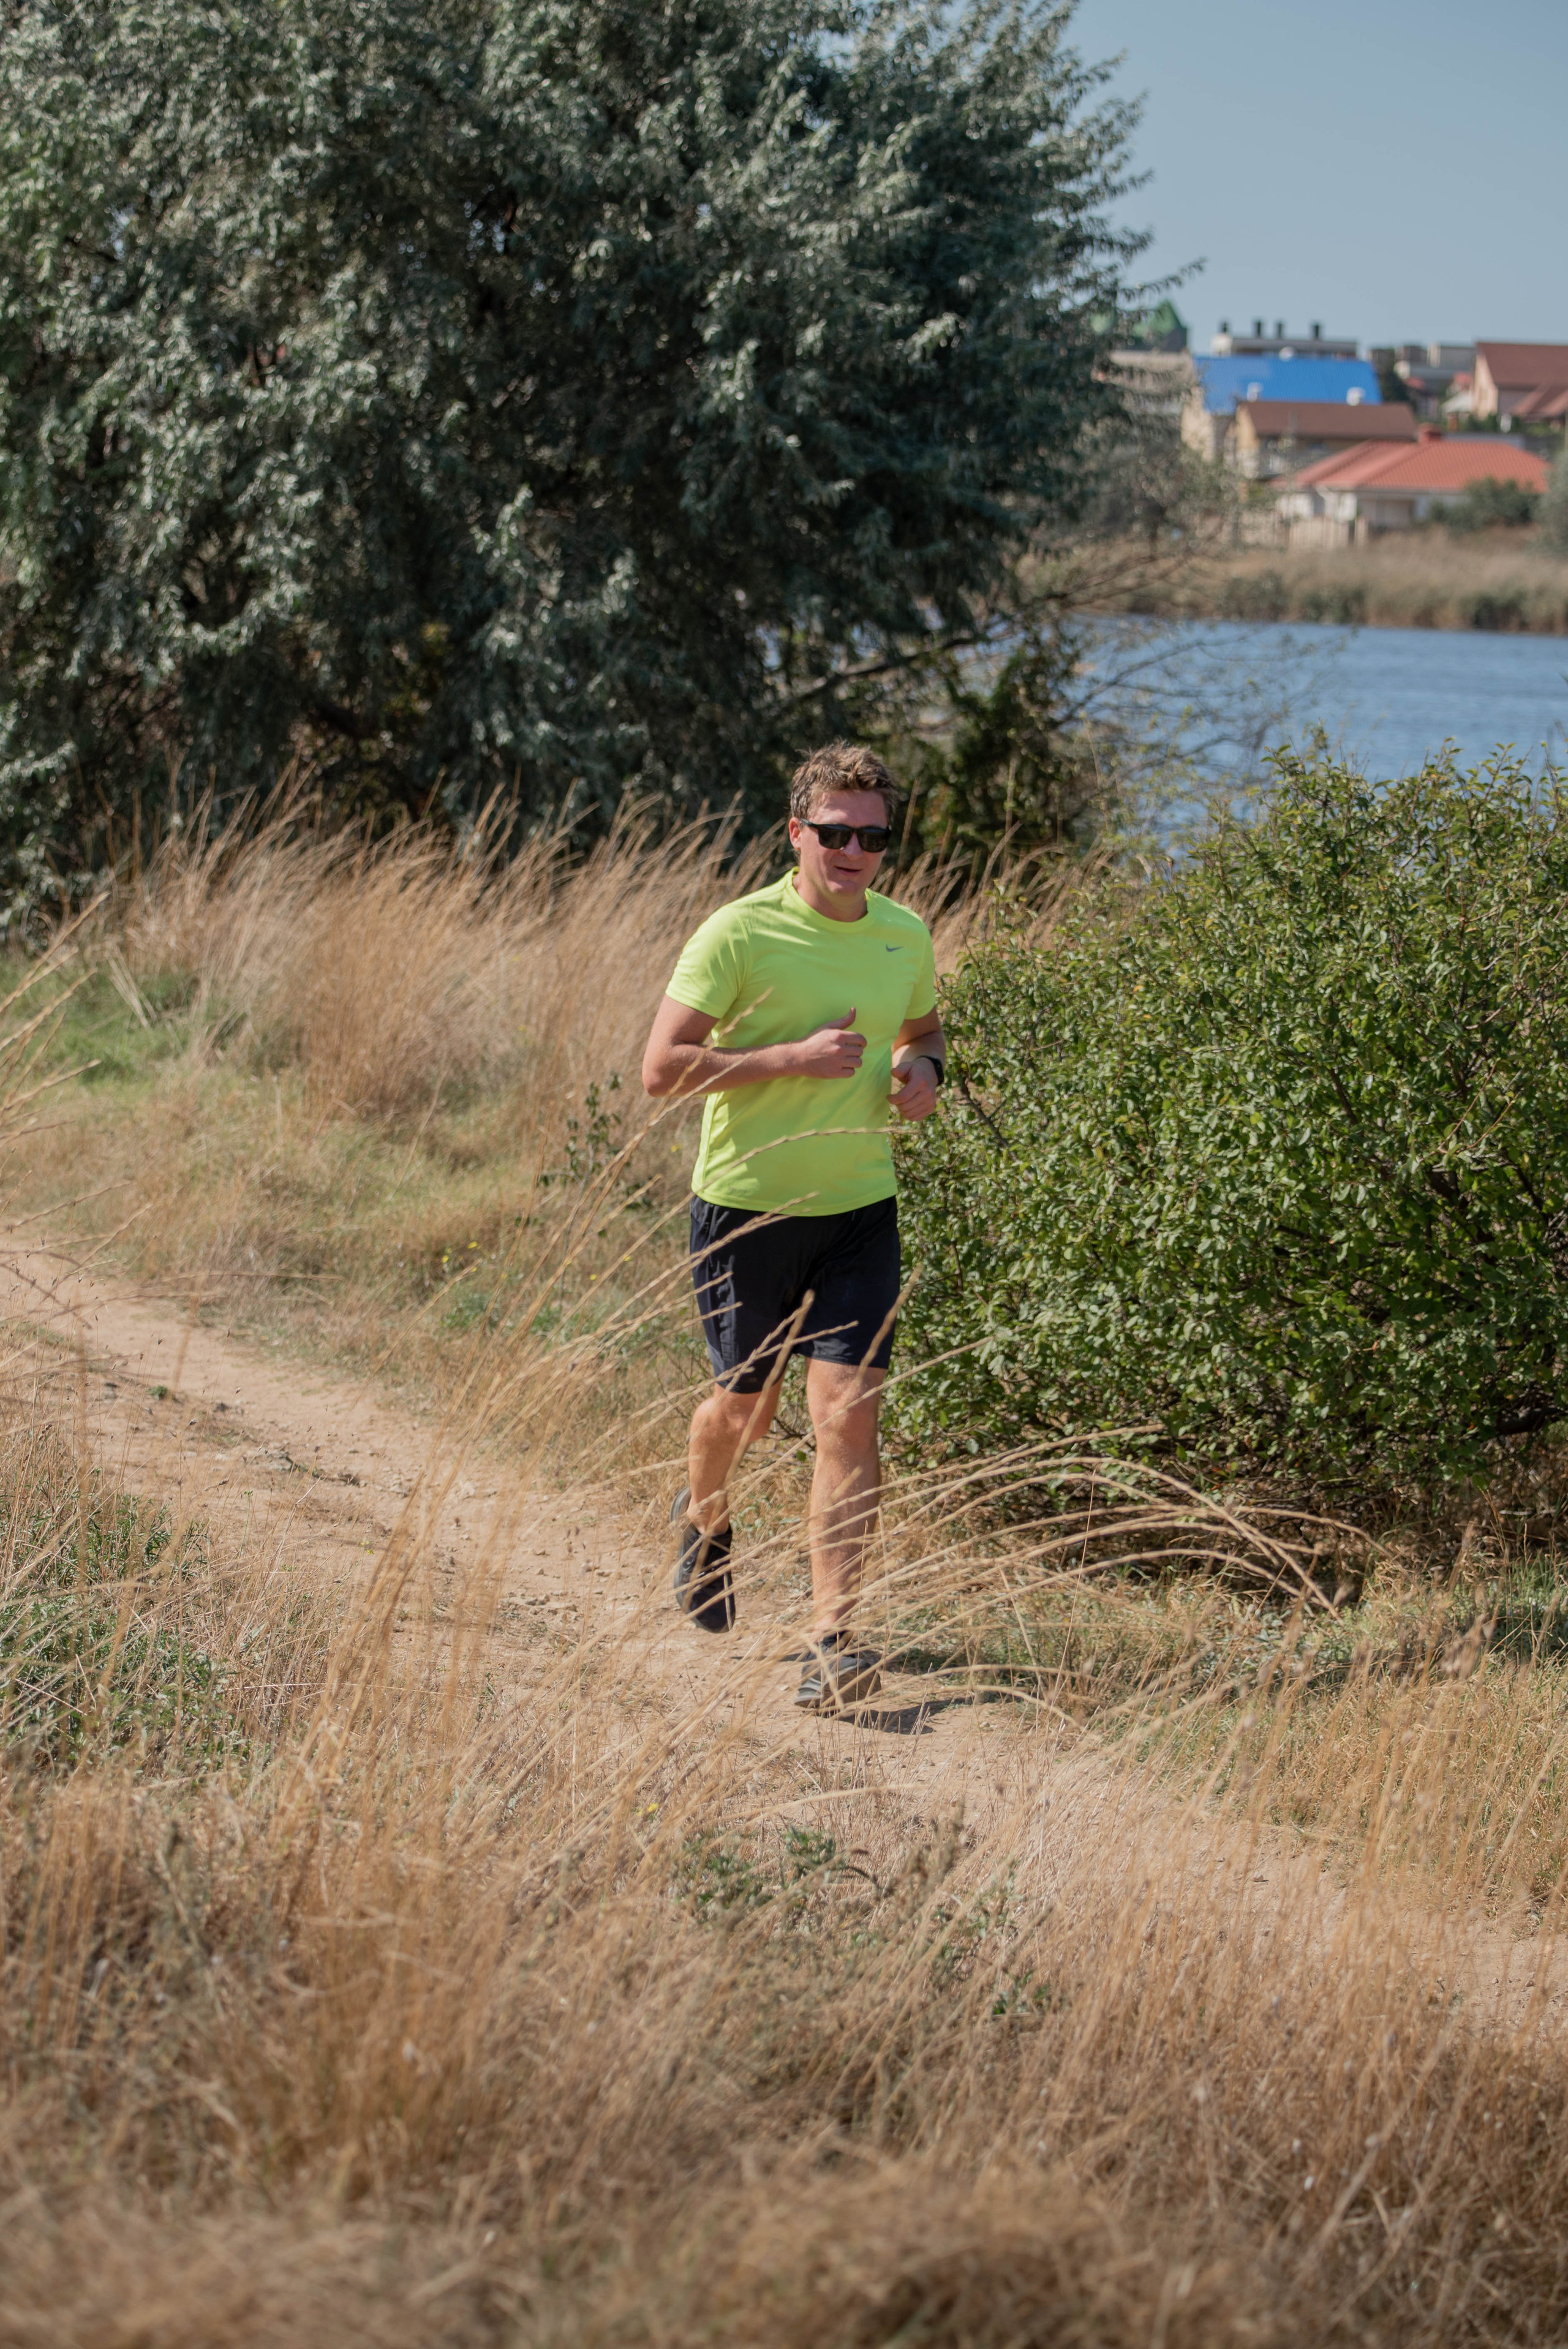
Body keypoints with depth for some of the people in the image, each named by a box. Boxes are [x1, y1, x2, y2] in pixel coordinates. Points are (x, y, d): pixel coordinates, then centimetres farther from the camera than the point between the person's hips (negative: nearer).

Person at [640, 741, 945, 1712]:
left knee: (849, 1412, -11)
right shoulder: (739, 934, -13)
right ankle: (706, 1518, 50)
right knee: (748, 1403, 14)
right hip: (747, 1203, -3)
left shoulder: (906, 935, 3)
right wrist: (793, 1058, -23)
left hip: (860, 1208, 3)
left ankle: (834, 1642, -10)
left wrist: (923, 1069, -1)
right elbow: (663, 1067, -15)